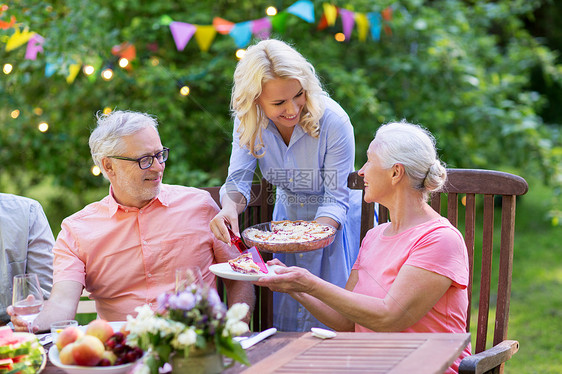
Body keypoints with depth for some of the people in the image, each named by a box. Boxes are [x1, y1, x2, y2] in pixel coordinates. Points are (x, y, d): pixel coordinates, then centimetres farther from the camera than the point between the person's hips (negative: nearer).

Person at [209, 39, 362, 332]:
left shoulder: (333, 122, -29)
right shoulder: (248, 121, -16)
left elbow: (336, 197, -24)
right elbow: (238, 180, -16)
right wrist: (229, 208, -39)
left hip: (334, 221, -3)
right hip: (287, 217, 4)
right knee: (283, 310, 12)